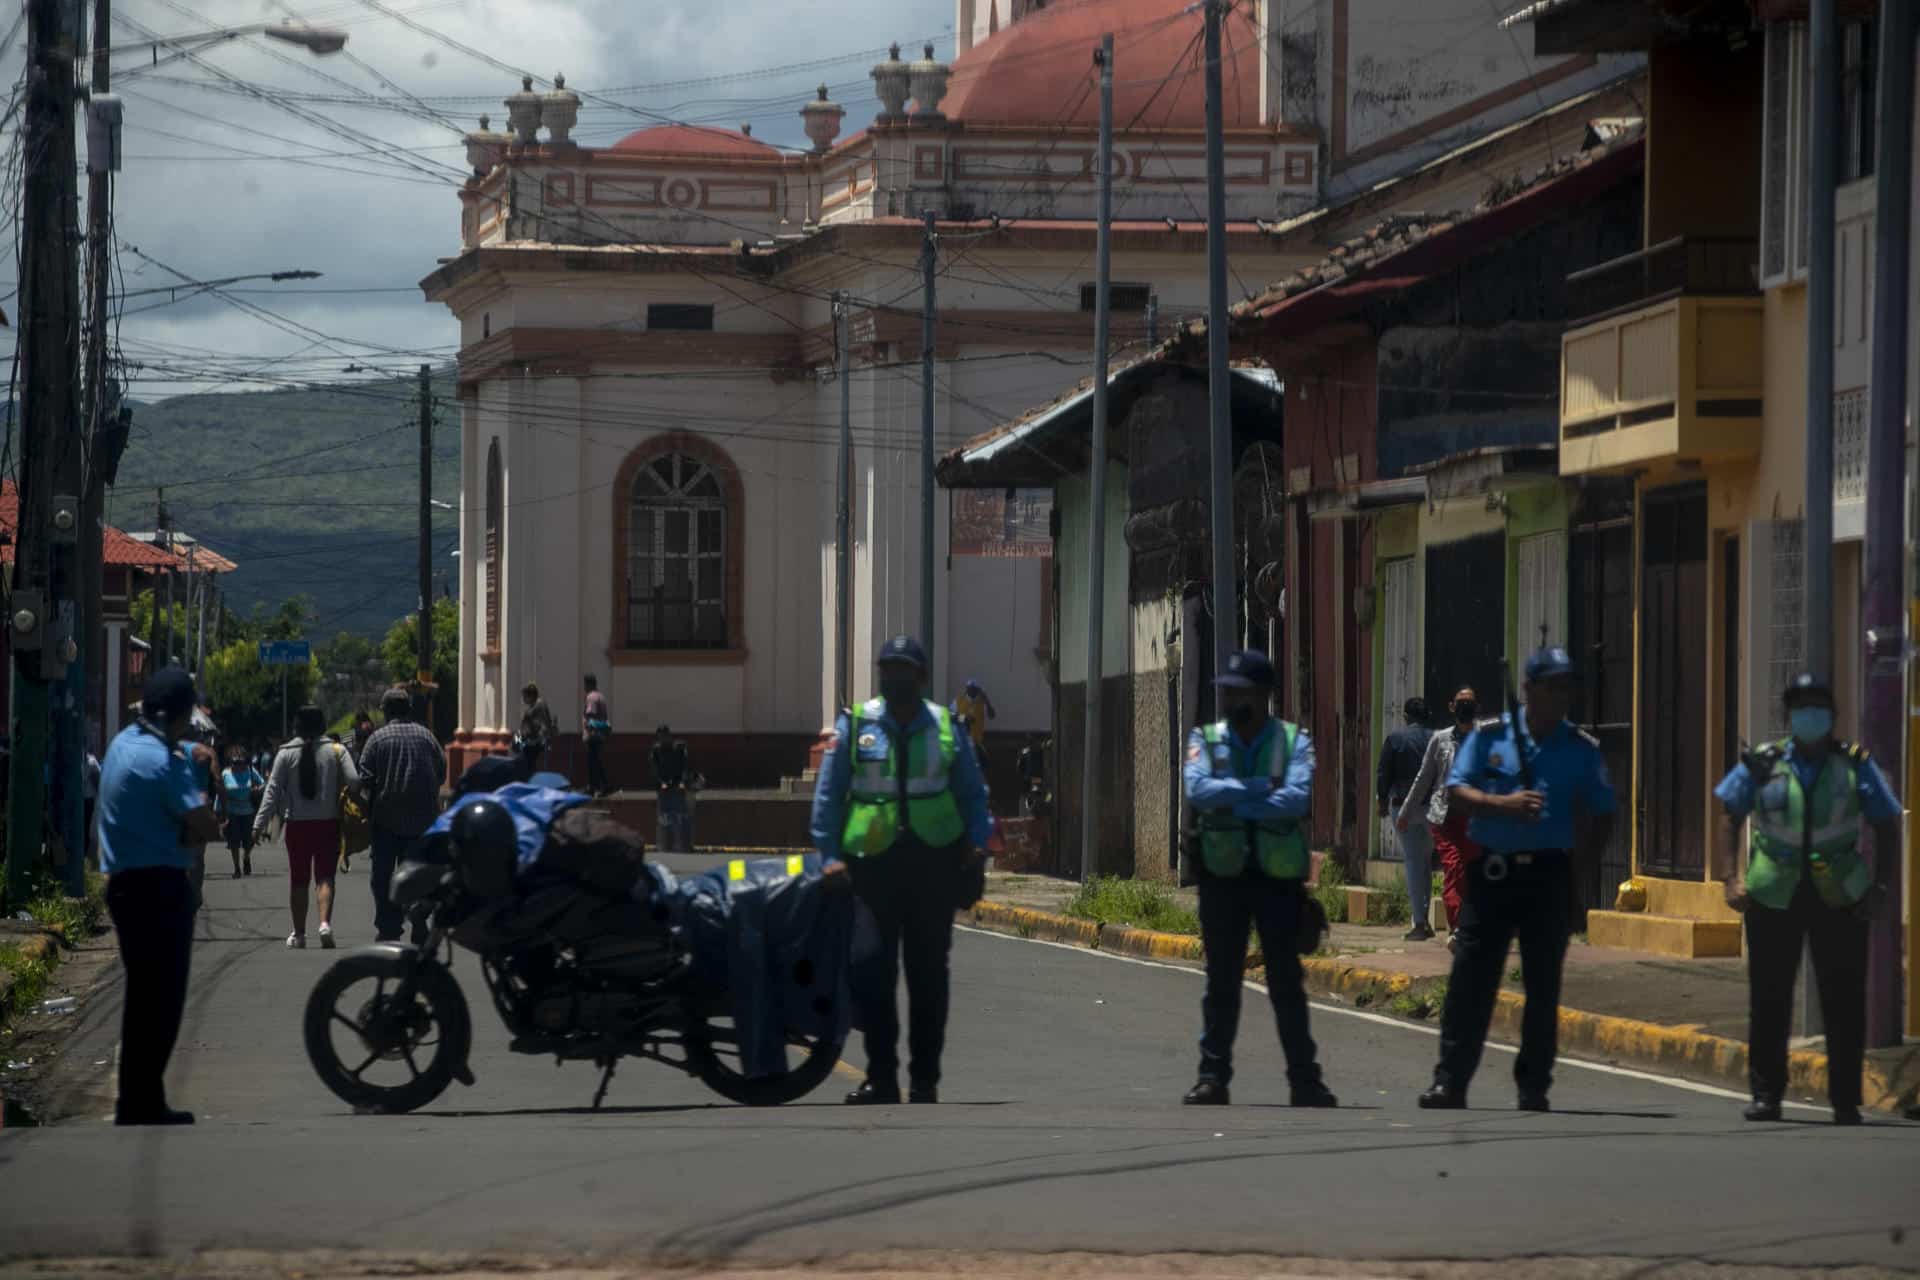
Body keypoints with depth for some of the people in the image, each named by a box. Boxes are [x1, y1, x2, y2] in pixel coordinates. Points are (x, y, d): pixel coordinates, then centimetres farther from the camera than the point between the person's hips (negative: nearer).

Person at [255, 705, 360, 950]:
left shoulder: (286, 753, -1)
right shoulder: (336, 751, -2)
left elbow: (273, 790, -3)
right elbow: (354, 780, -12)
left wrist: (260, 823, -2)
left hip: (297, 824, 0)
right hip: (328, 822, 0)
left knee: (298, 880, 9)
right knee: (325, 876, 0)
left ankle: (298, 933, 13)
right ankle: (325, 922, -22)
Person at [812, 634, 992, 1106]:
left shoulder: (946, 727, 7)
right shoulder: (854, 725, 3)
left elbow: (972, 792, 12)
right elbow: (828, 794, 3)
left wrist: (977, 843, -2)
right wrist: (830, 855, -5)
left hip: (935, 859, 1)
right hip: (873, 862, -1)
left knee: (928, 971, 5)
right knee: (872, 970, -3)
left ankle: (925, 1078, 11)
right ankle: (881, 1076, 3)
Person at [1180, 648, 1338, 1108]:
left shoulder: (1293, 741, -1)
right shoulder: (1206, 739, 3)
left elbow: (1298, 798, -17)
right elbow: (1197, 789, -15)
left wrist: (1232, 800, -16)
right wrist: (1261, 789, -16)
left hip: (1279, 875, -1)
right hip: (1222, 873, 1)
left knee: (1287, 982, 2)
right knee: (1222, 981, 5)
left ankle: (1304, 1078, 7)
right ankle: (1213, 1075, 10)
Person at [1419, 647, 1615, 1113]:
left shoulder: (1582, 748, 7)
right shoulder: (1489, 737, 4)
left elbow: (1603, 813, 10)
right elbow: (1455, 791, -1)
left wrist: (1587, 852, -7)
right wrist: (1503, 804, -17)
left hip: (1550, 876, 1)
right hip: (1493, 870, -1)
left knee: (1543, 986, 3)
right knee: (1471, 978, -2)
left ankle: (1533, 1086, 11)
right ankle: (1450, 1082, 1)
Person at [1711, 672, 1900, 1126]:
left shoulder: (1856, 765, 3)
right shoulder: (1763, 764, 3)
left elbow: (1887, 827, 7)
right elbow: (1729, 819, 7)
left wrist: (1884, 885, -4)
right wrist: (1730, 879, -4)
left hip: (1840, 898, 0)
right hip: (1773, 897, 0)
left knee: (1844, 1003, -1)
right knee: (1769, 1000, 4)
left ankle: (1846, 1100, 5)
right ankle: (1765, 1093, 13)